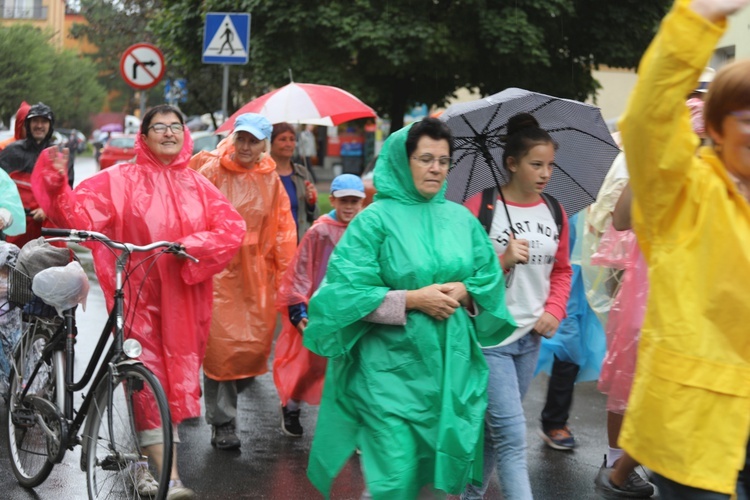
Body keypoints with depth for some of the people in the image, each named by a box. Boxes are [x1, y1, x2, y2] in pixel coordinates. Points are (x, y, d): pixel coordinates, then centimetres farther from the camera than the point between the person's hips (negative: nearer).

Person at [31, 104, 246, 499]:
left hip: (183, 297, 3)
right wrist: (58, 184, -25)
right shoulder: (122, 179, 1)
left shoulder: (196, 184, 9)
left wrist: (190, 245, -16)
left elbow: (232, 227, -1)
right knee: (150, 380, -8)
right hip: (140, 294, -3)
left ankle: (148, 461, 28)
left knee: (177, 376, 9)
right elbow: (79, 214, -8)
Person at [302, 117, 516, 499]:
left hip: (453, 365, 5)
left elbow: (491, 281, 12)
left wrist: (465, 293, -9)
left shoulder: (462, 219, 9)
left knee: (449, 466, 9)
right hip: (392, 367, -4)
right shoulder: (376, 220, -6)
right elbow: (347, 293, -11)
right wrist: (413, 299, -17)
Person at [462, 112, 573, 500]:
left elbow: (562, 270, 16)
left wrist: (555, 309, 1)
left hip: (531, 337, 6)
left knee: (495, 428, 17)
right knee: (512, 436, -11)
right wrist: (502, 260, -23)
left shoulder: (554, 212, 6)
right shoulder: (480, 207, -11)